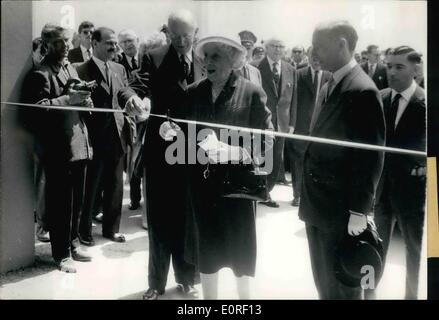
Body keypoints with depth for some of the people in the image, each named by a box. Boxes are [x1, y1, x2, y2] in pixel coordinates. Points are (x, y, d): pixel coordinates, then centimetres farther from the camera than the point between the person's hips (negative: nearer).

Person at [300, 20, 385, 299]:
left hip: (342, 209, -8)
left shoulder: (362, 90, -17)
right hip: (318, 204, 8)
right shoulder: (329, 87, 11)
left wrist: (359, 211, -18)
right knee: (323, 280, 20)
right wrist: (308, 196, 14)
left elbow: (371, 156, -18)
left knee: (342, 286, 7)